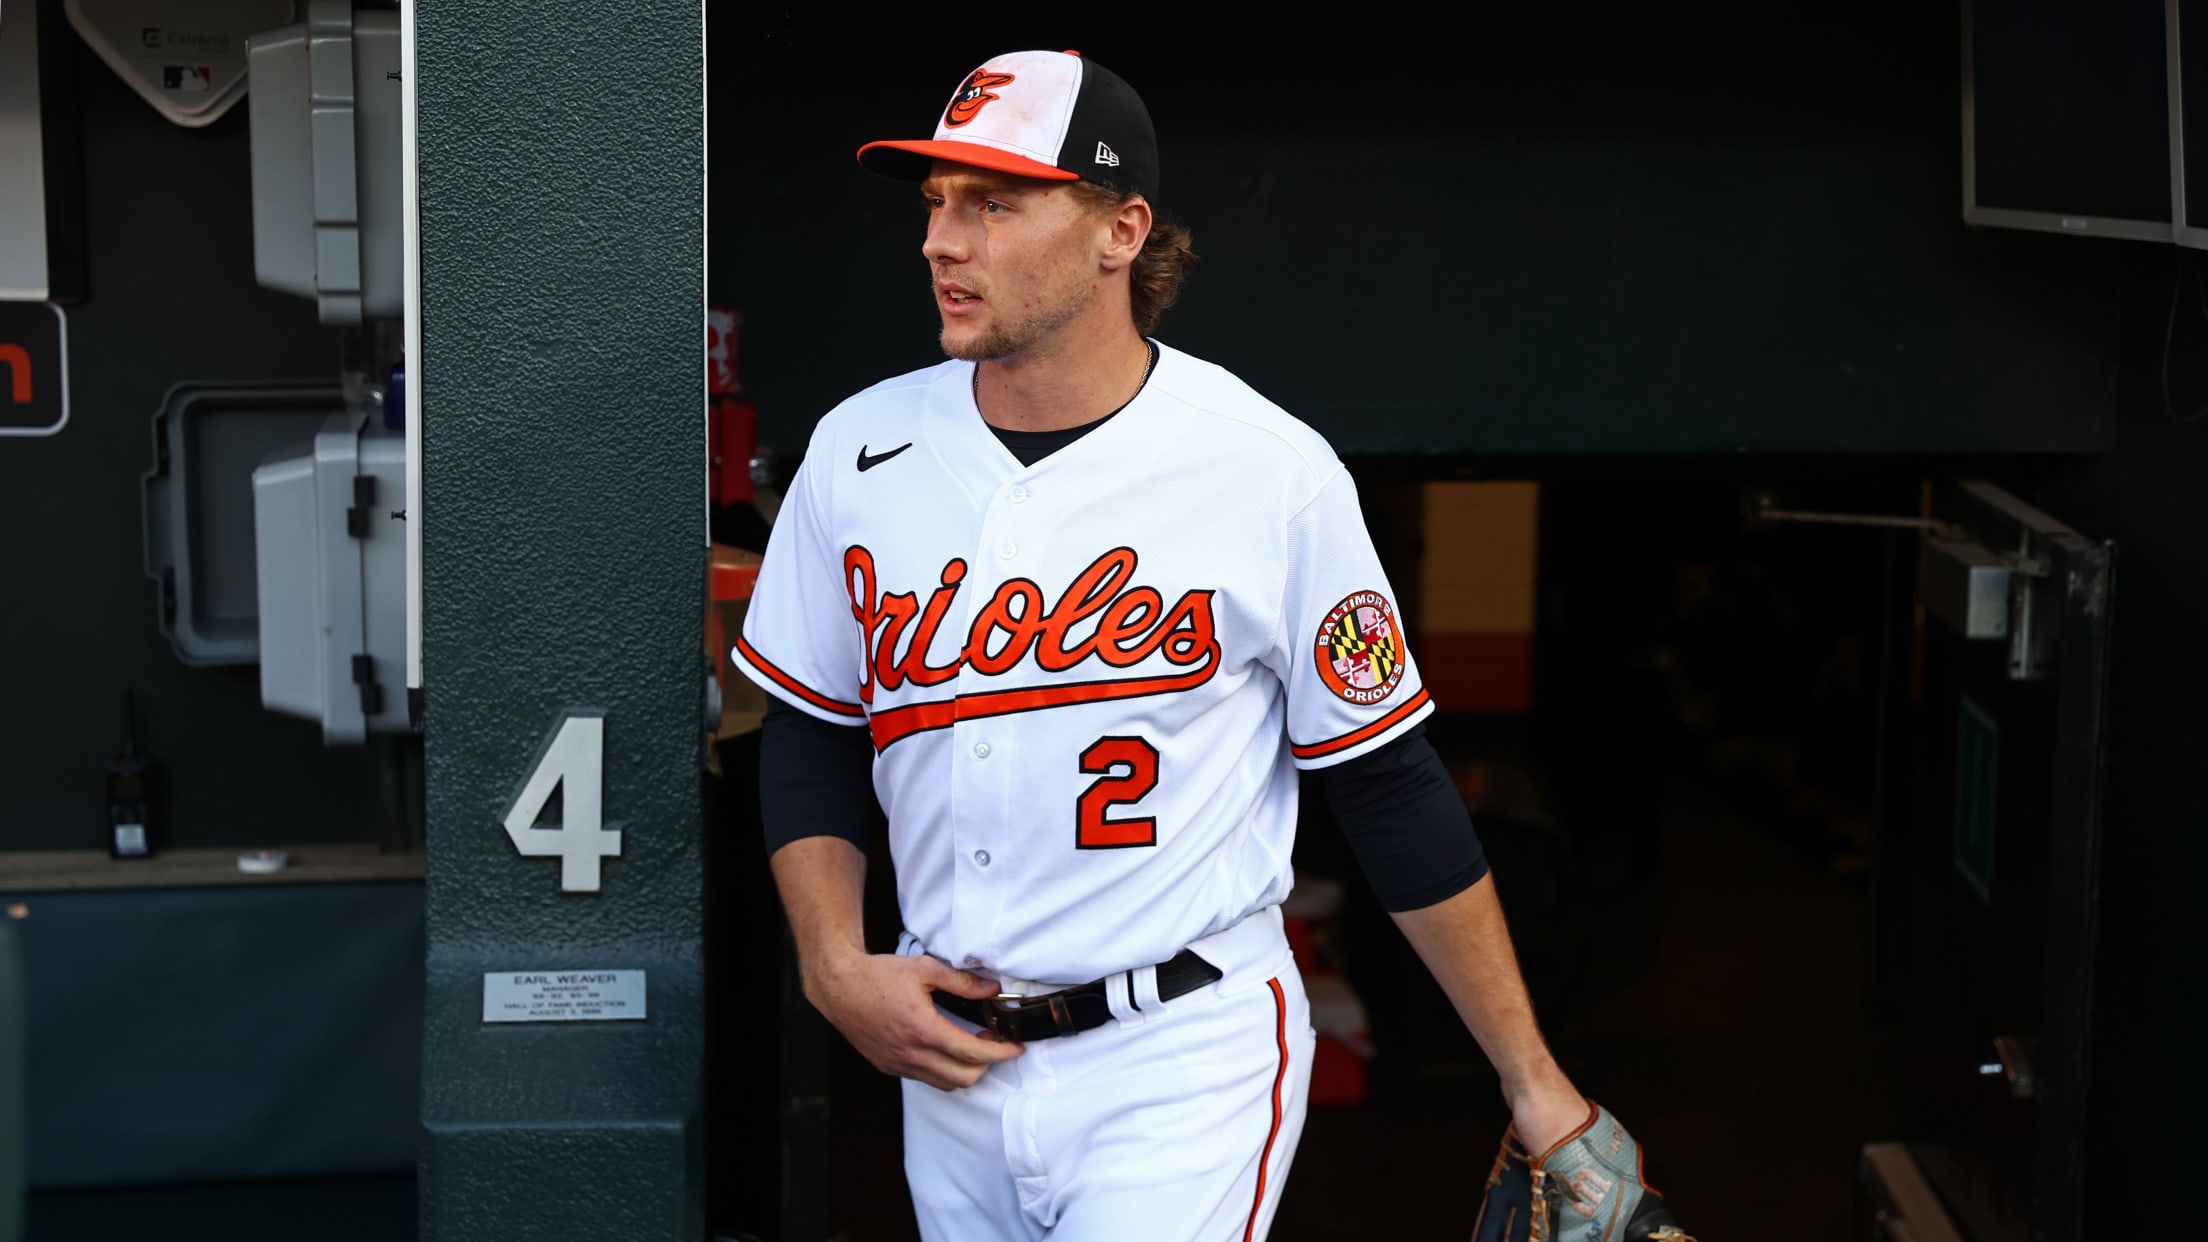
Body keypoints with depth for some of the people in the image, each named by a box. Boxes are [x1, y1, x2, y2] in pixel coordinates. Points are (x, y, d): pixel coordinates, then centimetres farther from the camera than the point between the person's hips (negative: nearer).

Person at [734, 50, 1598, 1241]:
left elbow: (1392, 790, -4)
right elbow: (810, 737, 12)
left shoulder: (1274, 472, -10)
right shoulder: (859, 450, 1)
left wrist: (1532, 1080, -1)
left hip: (1187, 1065, -4)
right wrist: (837, 970, -3)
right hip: (947, 1058, 5)